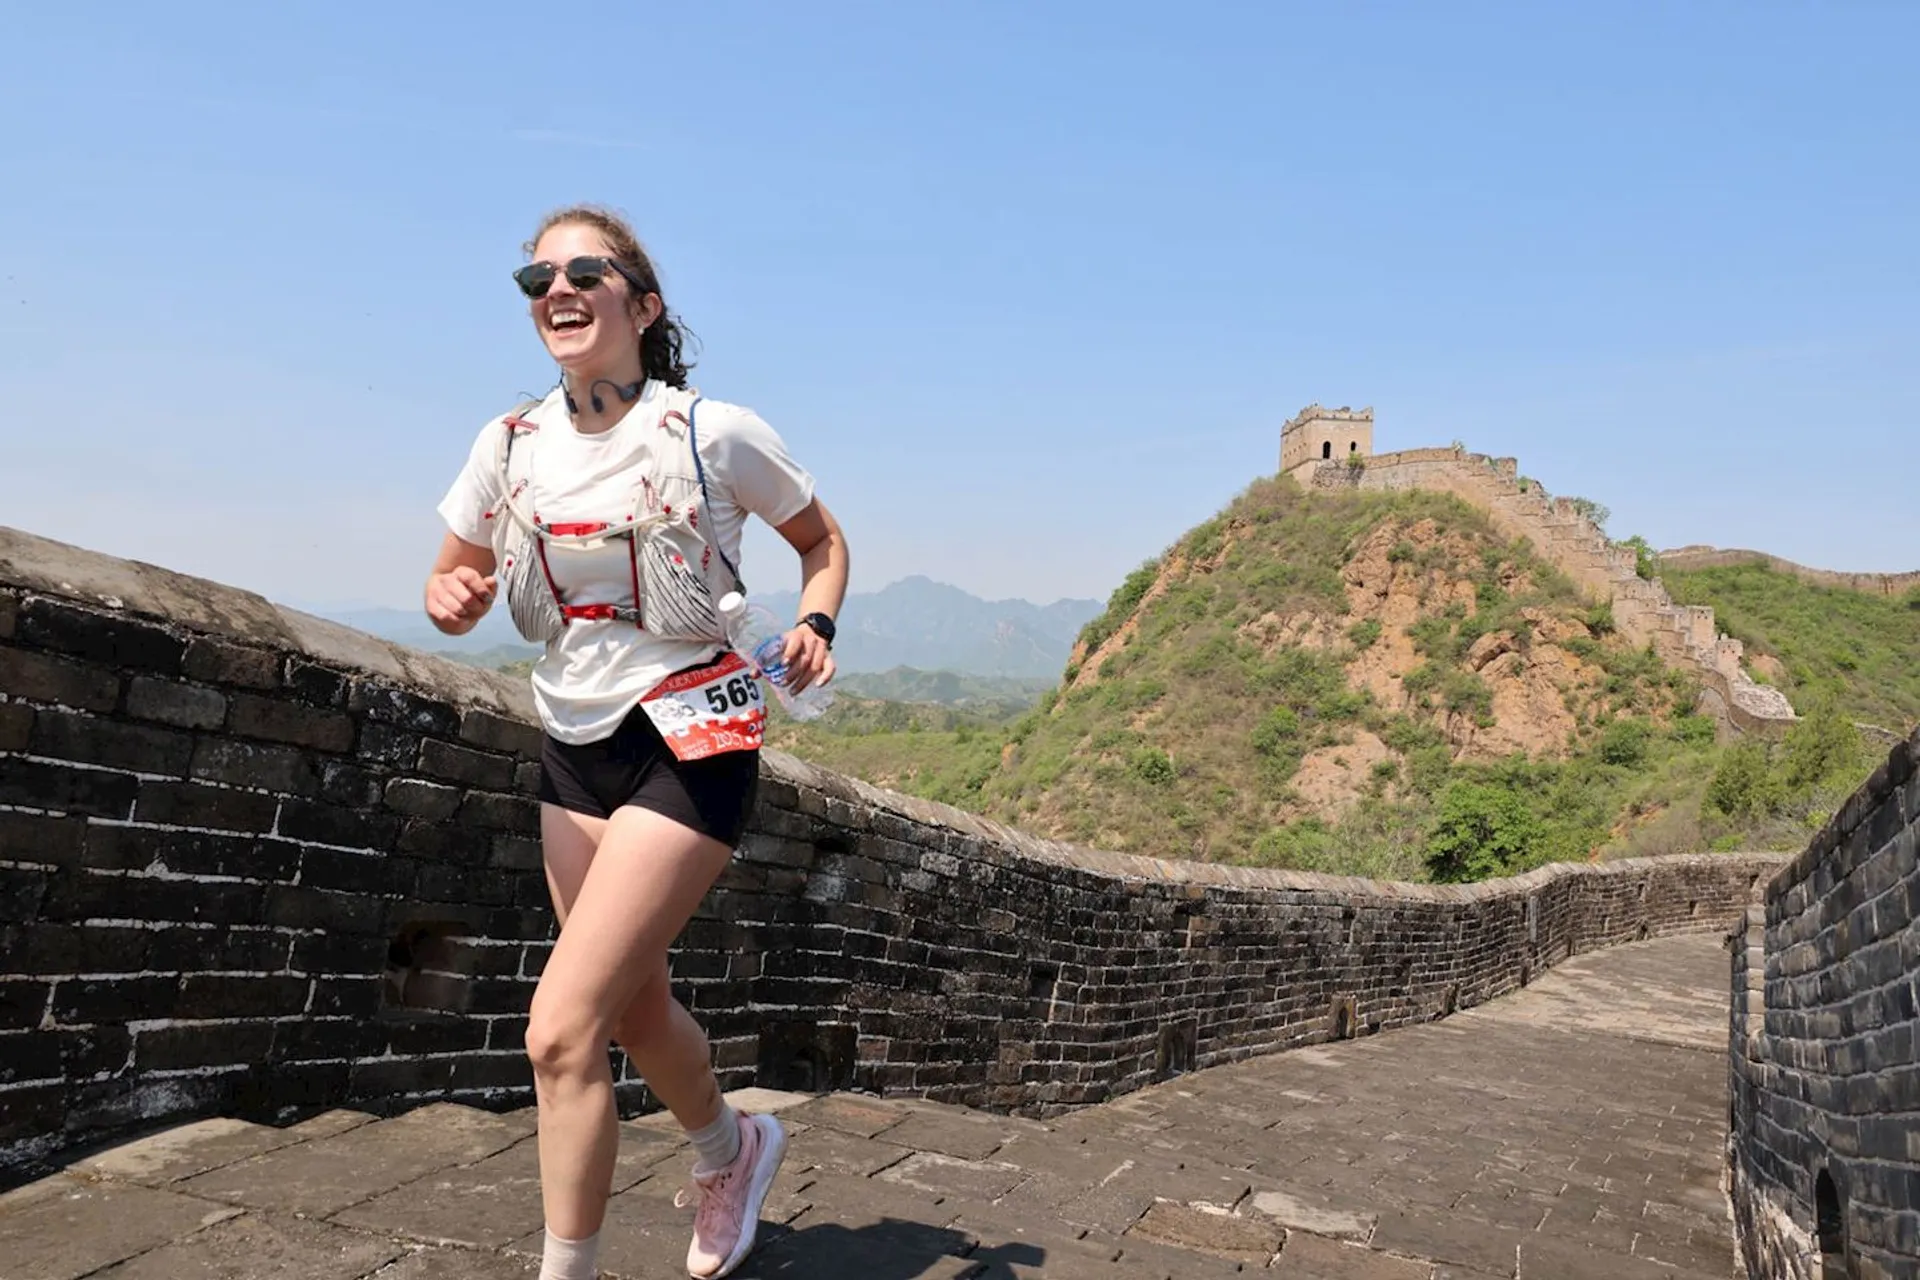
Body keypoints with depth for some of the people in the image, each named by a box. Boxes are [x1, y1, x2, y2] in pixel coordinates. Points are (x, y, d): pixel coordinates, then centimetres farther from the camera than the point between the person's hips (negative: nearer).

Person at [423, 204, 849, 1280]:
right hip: (575, 746, 6)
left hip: (691, 747, -6)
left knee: (560, 1028, -13)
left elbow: (824, 541, 4)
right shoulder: (511, 445, 1)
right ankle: (732, 1152, 48)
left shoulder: (714, 433, -10)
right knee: (634, 1006, 19)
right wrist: (454, 600, -13)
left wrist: (816, 627, -15)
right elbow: (452, 589, 11)